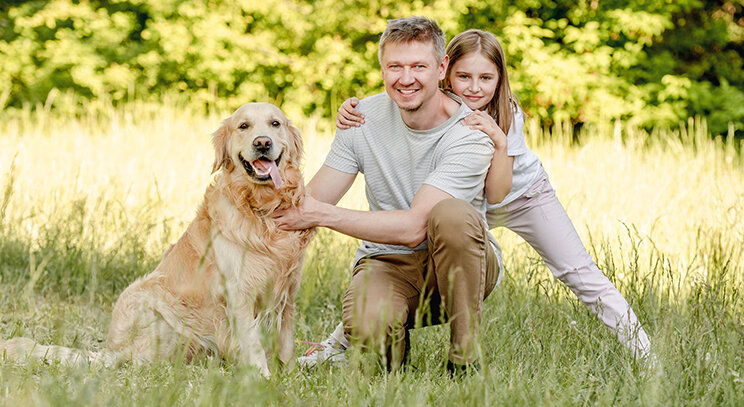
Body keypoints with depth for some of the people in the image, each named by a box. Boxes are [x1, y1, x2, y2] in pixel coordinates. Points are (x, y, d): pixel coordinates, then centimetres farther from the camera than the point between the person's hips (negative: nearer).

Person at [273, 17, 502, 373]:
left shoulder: (470, 136, -19)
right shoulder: (364, 118, -4)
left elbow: (413, 228, -26)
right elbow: (311, 198, -1)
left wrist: (321, 215, -25)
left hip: (457, 263, -1)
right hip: (387, 262, 1)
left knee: (451, 213, -38)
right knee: (366, 327, -36)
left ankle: (464, 359, -21)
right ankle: (395, 343, 5)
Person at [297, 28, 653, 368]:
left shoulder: (508, 116, -30)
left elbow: (496, 193, -36)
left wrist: (499, 140, -50)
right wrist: (349, 115, -49)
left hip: (522, 195, -1)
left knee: (578, 273, -8)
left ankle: (642, 351, 1)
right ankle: (338, 344, 8)